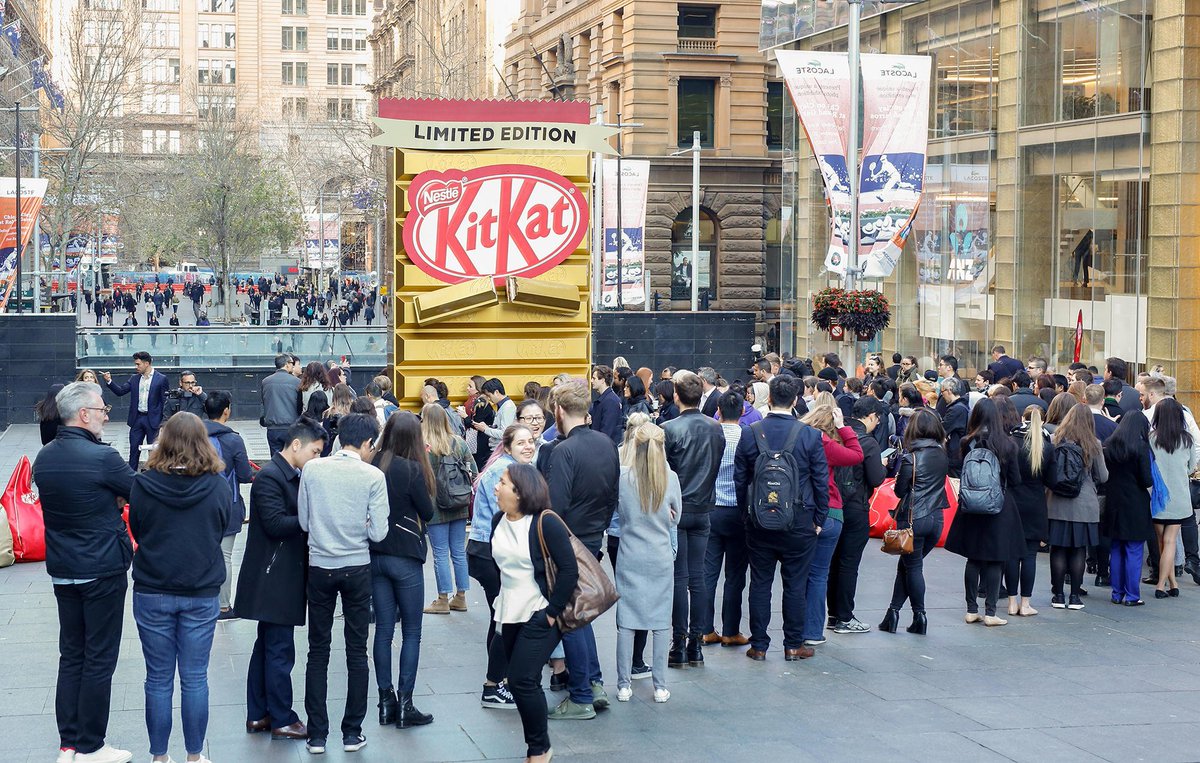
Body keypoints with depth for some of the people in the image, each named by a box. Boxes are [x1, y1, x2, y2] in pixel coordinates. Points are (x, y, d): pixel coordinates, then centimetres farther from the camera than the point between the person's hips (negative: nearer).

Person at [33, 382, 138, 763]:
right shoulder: (102, 458, -20)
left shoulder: (44, 457, 2)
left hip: (62, 570, 7)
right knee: (99, 660, 2)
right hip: (102, 571, -7)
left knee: (71, 656, 14)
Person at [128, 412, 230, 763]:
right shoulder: (217, 486, -10)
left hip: (152, 592, 0)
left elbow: (136, 528, 3)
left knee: (158, 680, 9)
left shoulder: (143, 484, -11)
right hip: (202, 593, 0)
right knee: (195, 678, 9)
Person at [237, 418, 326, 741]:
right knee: (280, 650, -4)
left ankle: (258, 715, 22)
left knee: (267, 647, 15)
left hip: (282, 578, 10)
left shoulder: (293, 476, 15)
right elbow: (275, 523, -23)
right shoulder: (269, 477, -16)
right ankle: (282, 720, 3)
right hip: (274, 578, -10)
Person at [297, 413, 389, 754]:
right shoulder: (373, 476, -10)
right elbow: (378, 532, -10)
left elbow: (303, 522, 2)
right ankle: (352, 733, 14)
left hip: (319, 568, 2)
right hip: (356, 569, -2)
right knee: (357, 652, 10)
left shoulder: (312, 469, -4)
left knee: (318, 652, 10)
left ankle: (317, 735, 12)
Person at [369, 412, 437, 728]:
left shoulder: (373, 465, -3)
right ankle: (405, 704, 3)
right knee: (411, 632, 5)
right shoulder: (412, 470, -15)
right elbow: (428, 512, -6)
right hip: (405, 557, -4)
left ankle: (386, 702, 14)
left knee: (383, 629, 10)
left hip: (375, 555, 4)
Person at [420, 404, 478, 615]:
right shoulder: (459, 443, 0)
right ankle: (460, 598, 19)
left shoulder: (423, 447, -13)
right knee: (459, 552, 12)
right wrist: (472, 501, 14)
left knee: (441, 554, 3)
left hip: (436, 508, -4)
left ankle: (443, 600, 9)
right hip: (459, 507, 4)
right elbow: (474, 473, 4)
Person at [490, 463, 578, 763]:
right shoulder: (498, 521, 4)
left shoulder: (545, 523, -18)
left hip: (539, 617, -7)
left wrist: (552, 611, -17)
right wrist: (503, 598, 16)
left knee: (522, 680, -11)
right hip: (510, 615, 7)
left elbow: (569, 569, -18)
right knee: (521, 682, 11)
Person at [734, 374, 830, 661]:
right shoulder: (810, 435, -8)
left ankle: (759, 646, 12)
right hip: (799, 522, -1)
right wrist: (819, 519, 6)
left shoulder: (749, 433, -4)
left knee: (760, 584, 8)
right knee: (795, 585, 7)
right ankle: (793, 645, 13)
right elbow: (821, 480, -3)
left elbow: (740, 479, 2)